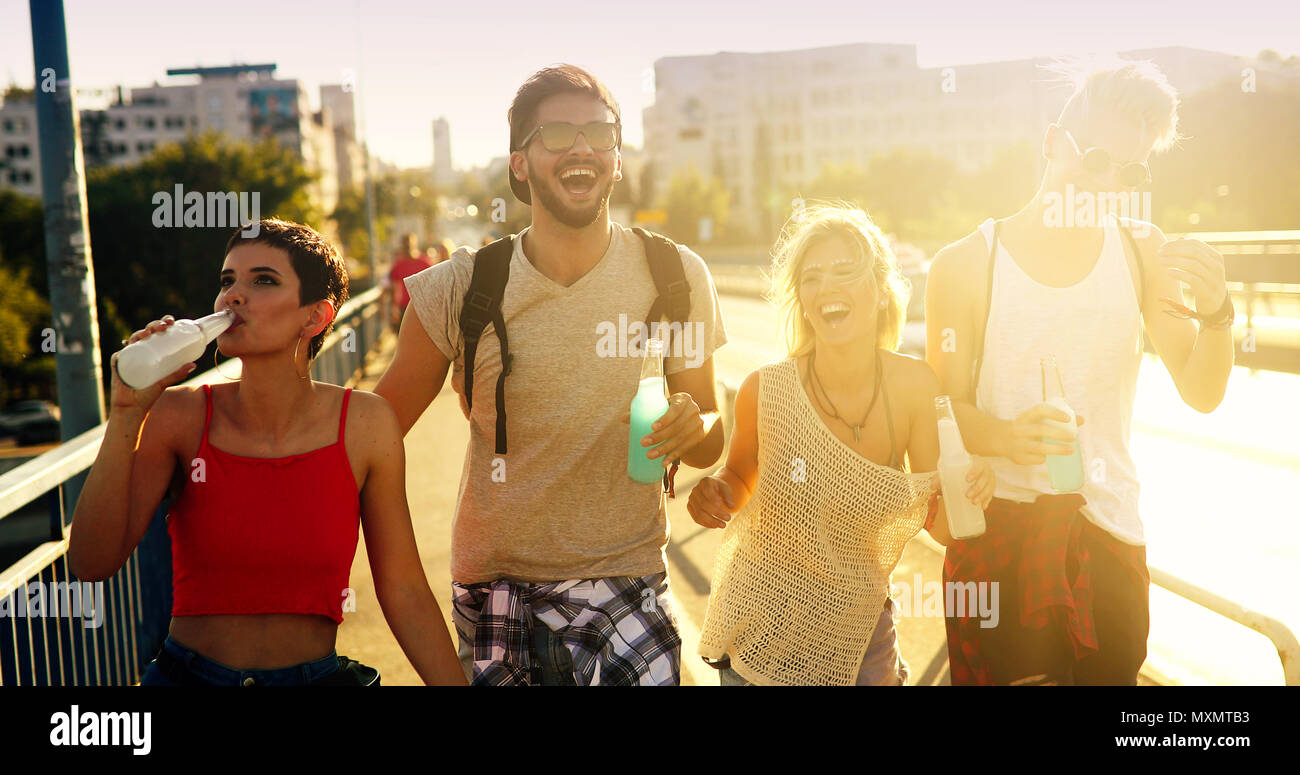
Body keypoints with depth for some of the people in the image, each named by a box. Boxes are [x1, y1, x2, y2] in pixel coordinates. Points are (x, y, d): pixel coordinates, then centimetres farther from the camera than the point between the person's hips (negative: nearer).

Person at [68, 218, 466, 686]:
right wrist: (127, 414, -17)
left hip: (314, 675, 0)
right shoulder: (180, 416, -3)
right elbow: (92, 565, -10)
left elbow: (403, 590, -1)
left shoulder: (364, 424, -5)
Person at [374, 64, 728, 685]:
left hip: (628, 578, 0)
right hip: (495, 583, 0)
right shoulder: (458, 289, -7)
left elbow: (709, 444, 4)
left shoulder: (676, 275, -4)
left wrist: (694, 428, -19)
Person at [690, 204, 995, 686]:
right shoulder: (765, 390, -17)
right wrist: (716, 494, -18)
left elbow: (940, 527, -7)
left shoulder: (915, 385, -14)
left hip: (858, 627, 1)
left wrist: (969, 487, -26)